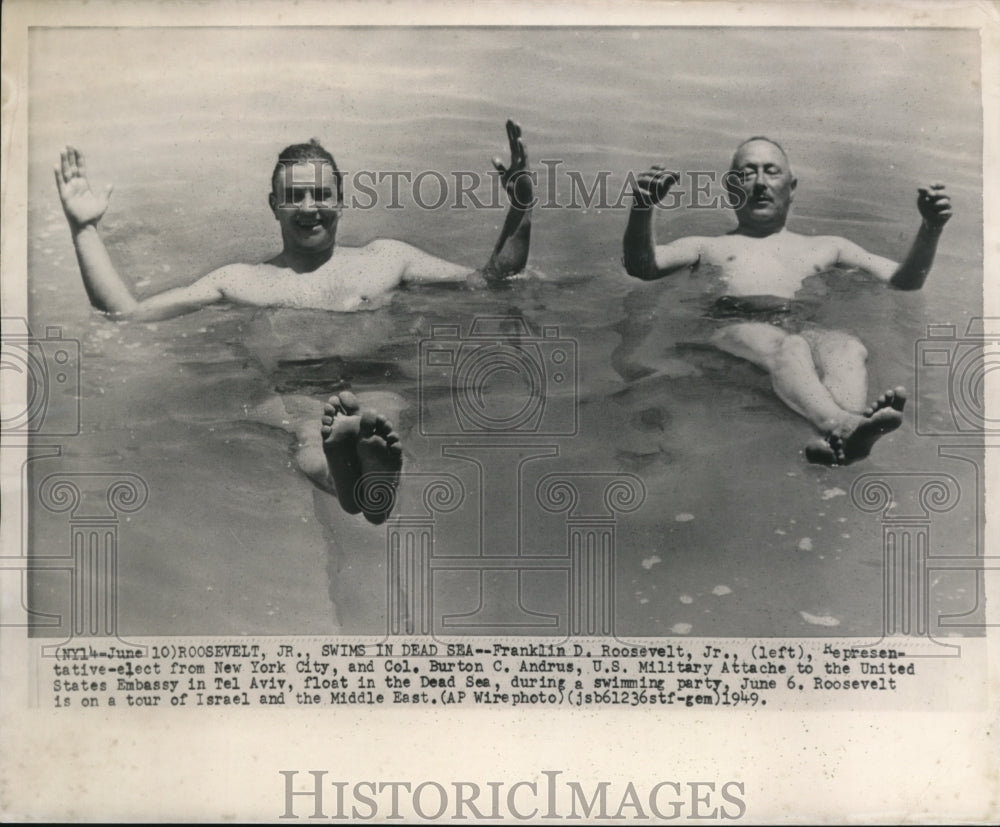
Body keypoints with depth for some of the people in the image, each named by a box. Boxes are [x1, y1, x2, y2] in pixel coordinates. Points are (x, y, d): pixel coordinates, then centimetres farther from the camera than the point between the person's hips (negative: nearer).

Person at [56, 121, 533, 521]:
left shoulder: (383, 258, 26)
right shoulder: (238, 281, 25)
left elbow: (490, 283, 25)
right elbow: (126, 313, 21)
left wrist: (521, 207, 14)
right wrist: (84, 228, 17)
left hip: (378, 394, 2)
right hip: (288, 404, -2)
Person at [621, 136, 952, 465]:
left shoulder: (824, 248, 36)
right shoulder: (708, 247, 29)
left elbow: (905, 281, 29)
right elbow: (641, 268, 10)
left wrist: (931, 229, 11)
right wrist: (642, 209, -9)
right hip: (738, 330, -2)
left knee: (851, 349, -33)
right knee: (788, 348, -37)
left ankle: (836, 440, -61)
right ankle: (843, 426, -64)